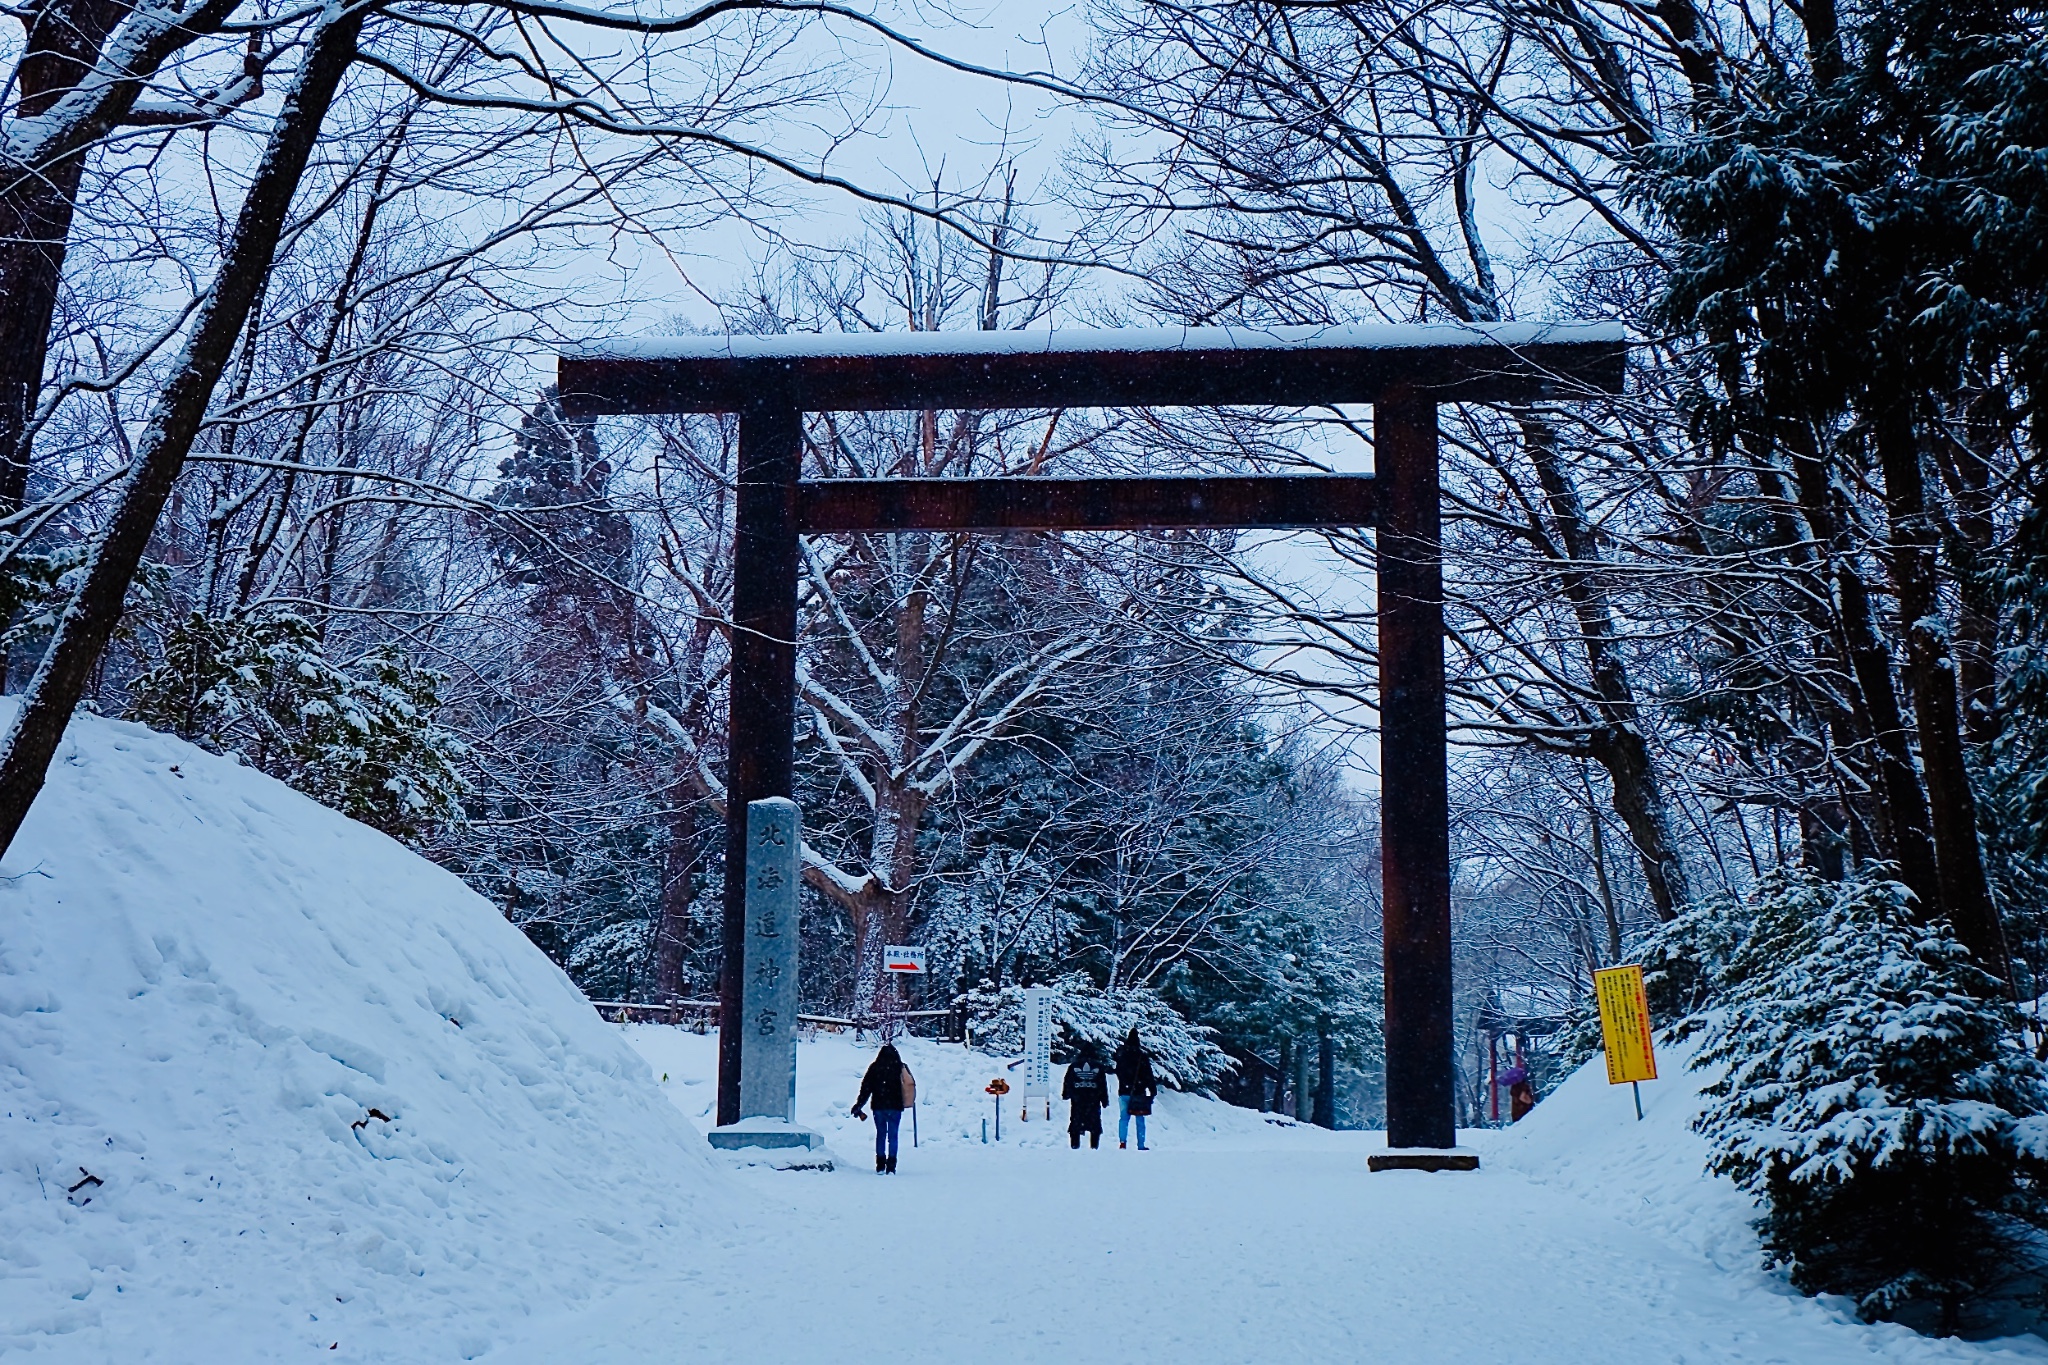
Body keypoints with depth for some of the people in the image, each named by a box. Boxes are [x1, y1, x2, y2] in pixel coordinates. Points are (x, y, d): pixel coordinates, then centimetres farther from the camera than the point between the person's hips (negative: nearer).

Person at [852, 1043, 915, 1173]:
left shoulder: (874, 1067, -1)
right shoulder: (901, 1068, -1)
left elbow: (866, 1087, -2)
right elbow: (911, 1085, 5)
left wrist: (858, 1106, 4)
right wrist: (909, 1100, 24)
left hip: (878, 1106, 0)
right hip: (895, 1107, 0)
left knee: (880, 1134, 10)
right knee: (893, 1136, 4)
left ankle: (880, 1167, 7)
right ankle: (891, 1167, -3)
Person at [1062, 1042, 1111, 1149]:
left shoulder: (1074, 1065, 2)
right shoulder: (1098, 1066, 1)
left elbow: (1067, 1082, 7)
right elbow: (1103, 1085, 3)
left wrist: (1065, 1094, 21)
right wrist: (1105, 1100, 10)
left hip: (1077, 1101, 0)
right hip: (1094, 1101, 0)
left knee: (1075, 1125, 6)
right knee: (1095, 1127, 5)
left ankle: (1074, 1145, 3)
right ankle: (1094, 1146, 1)